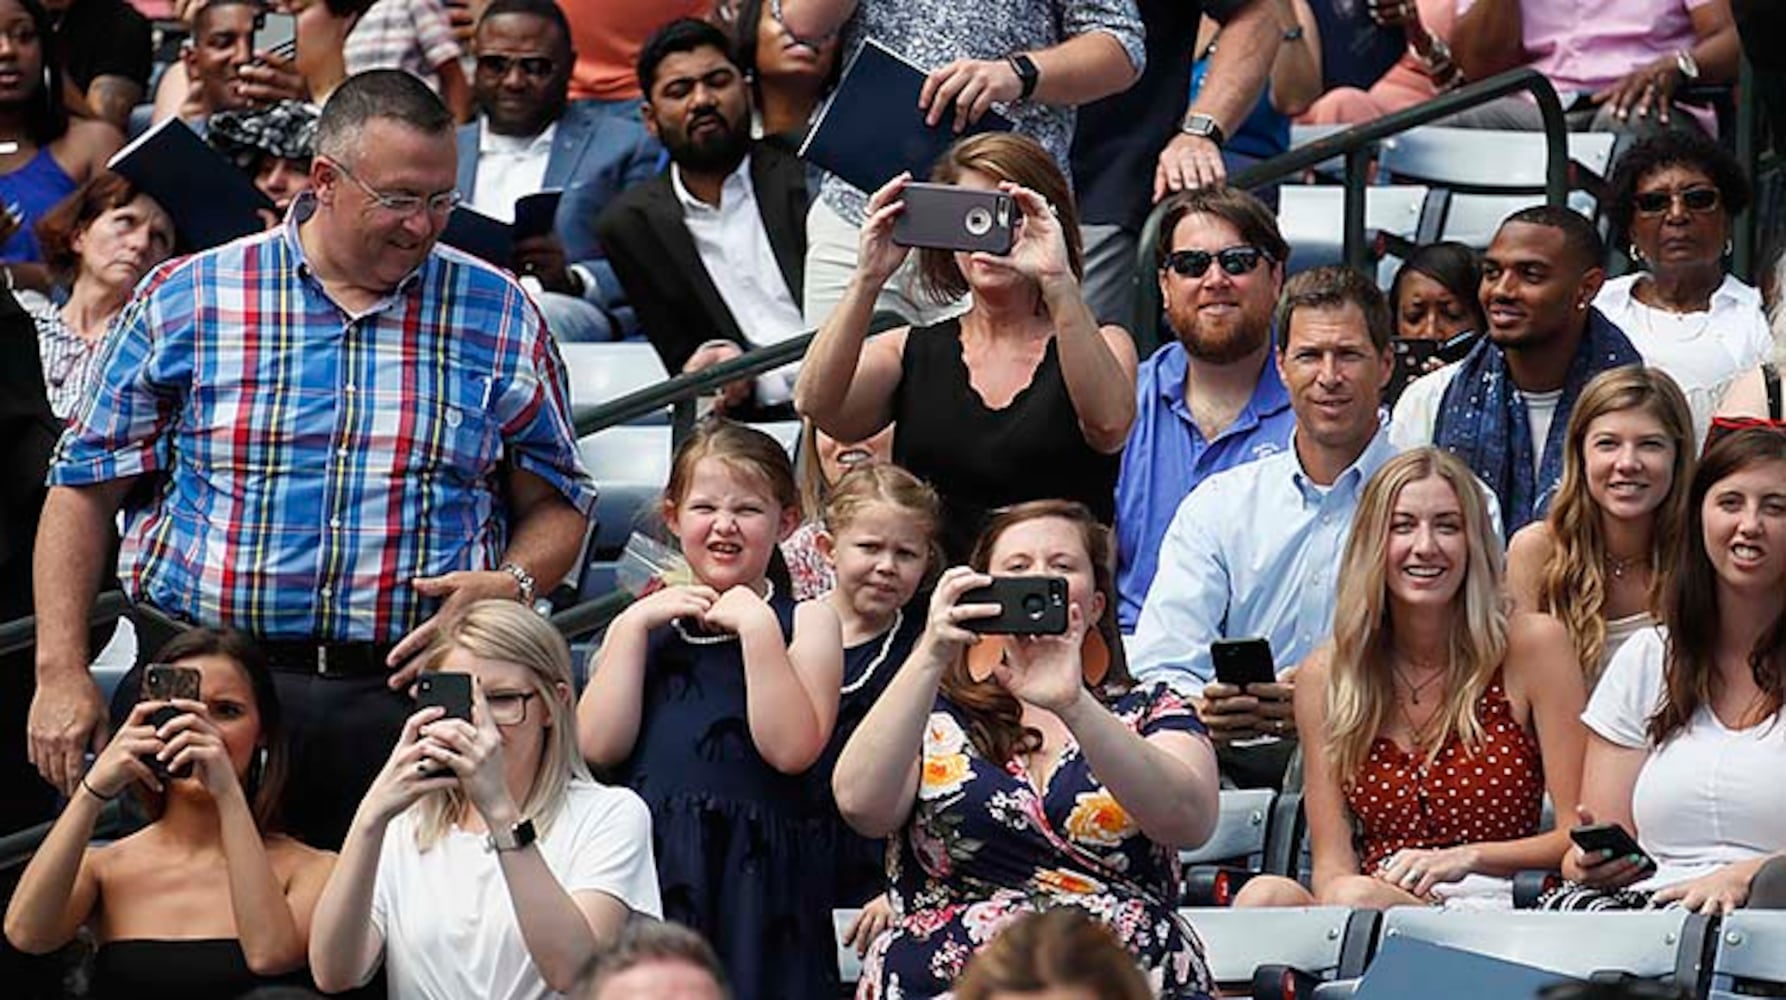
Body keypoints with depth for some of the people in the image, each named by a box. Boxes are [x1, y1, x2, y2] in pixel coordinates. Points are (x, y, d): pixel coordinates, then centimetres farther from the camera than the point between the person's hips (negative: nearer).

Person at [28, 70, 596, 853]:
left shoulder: (499, 316, 9)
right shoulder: (185, 301, 5)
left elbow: (556, 504, 13)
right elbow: (86, 488, 7)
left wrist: (512, 584, -9)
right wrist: (61, 672, 0)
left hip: (407, 695, 0)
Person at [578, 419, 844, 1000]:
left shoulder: (806, 621, 7)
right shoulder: (641, 623, 16)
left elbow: (792, 750, -9)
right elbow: (598, 747, 1)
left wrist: (756, 626, -11)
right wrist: (636, 626, -1)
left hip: (755, 875, -2)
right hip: (648, 864, 3)